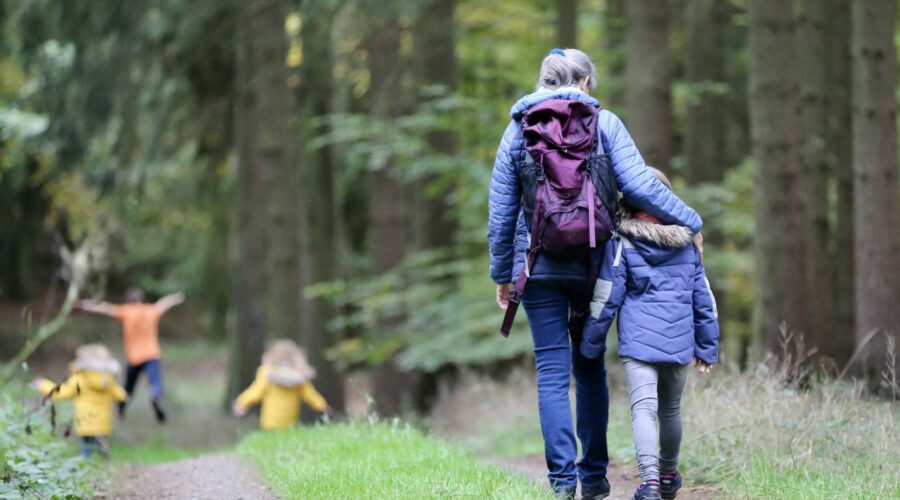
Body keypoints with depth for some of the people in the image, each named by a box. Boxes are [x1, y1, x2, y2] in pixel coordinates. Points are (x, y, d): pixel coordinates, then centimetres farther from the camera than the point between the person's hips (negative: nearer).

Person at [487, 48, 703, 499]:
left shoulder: (518, 130, 5)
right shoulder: (603, 123, 0)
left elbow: (500, 211, 6)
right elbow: (639, 187, -8)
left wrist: (502, 273, 13)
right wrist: (690, 222, 2)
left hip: (539, 266, 0)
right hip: (591, 263, 0)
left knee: (552, 373, 1)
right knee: (589, 368, 13)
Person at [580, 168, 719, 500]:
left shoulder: (621, 243, -2)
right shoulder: (686, 243, 11)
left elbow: (606, 299, -2)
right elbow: (704, 300, 14)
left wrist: (590, 345, 7)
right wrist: (707, 348, 21)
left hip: (638, 341, -4)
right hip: (679, 342, 4)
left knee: (643, 410, -13)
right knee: (671, 410, 20)